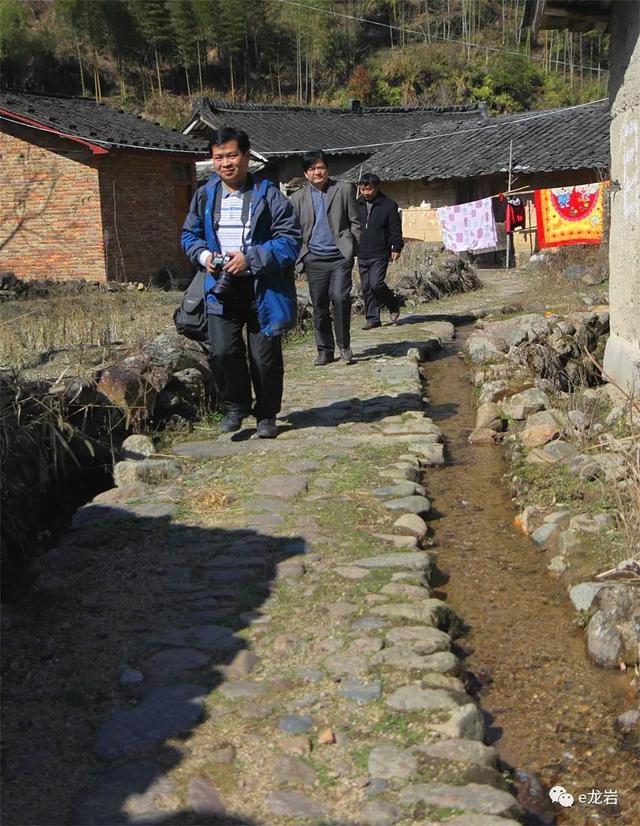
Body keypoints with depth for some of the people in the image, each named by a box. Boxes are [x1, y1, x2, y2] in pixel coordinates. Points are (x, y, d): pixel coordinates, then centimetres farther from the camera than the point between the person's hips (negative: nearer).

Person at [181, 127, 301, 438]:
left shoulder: (269, 195, -7)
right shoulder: (205, 196, 6)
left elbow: (290, 240, -10)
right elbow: (190, 234, 18)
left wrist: (250, 259, -19)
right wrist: (203, 254, -5)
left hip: (263, 289, -2)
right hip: (221, 289, 3)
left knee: (265, 357, 5)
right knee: (221, 352, -10)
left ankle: (266, 415, 26)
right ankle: (235, 406, 16)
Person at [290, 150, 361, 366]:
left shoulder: (344, 189, 7)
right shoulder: (298, 197, 11)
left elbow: (355, 222, 7)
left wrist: (352, 248, -2)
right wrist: (300, 254, 1)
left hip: (340, 257, -2)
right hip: (314, 259, 2)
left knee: (340, 298, -17)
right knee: (319, 307, 5)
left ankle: (344, 345, 0)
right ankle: (325, 350, 16)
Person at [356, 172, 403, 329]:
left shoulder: (389, 205, -2)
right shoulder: (357, 205, 9)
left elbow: (395, 229, 1)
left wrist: (396, 248, -4)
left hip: (380, 254, -5)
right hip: (362, 254, 5)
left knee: (376, 284, -15)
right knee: (366, 288, 5)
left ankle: (393, 306, 11)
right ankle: (372, 318, 13)